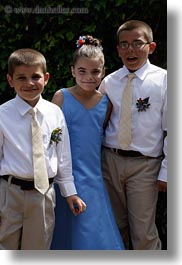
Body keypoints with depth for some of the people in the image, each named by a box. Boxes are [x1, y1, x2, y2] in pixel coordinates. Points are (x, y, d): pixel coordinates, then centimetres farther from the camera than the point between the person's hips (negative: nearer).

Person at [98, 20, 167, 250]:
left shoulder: (163, 80, -6)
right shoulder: (108, 82, 4)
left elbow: (172, 130, -5)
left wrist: (166, 172, -6)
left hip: (144, 164, -4)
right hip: (110, 160, 4)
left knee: (144, 233, -1)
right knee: (115, 227, 17)